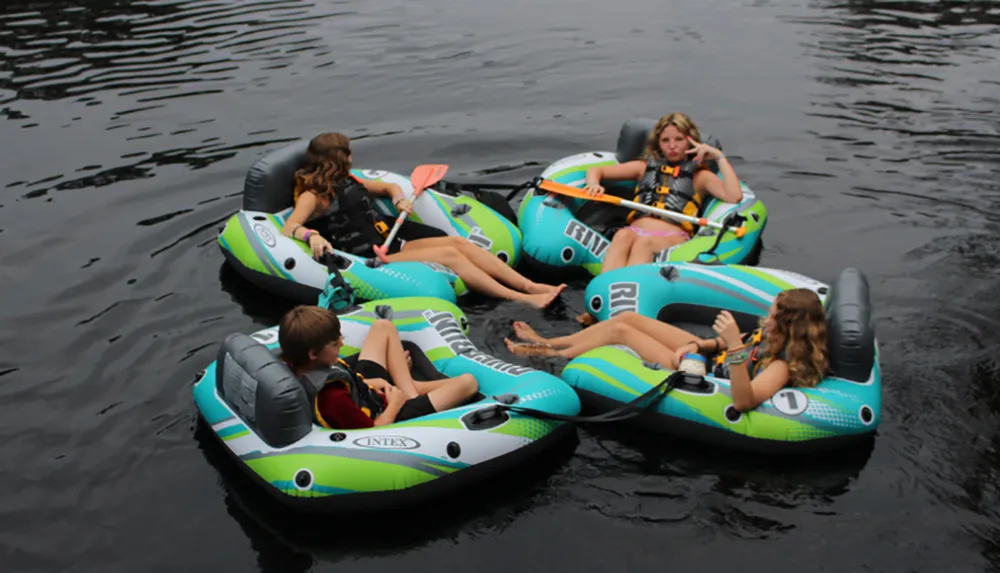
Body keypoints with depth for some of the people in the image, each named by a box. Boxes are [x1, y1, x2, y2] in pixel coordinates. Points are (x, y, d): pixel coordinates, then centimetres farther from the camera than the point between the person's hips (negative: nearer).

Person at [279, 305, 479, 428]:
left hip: (367, 393, 8)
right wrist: (395, 403, -13)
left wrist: (365, 383, -4)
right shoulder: (333, 398, -42)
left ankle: (409, 389, 17)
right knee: (468, 382, -7)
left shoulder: (295, 365, -18)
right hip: (387, 415, -8)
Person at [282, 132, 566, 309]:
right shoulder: (313, 195, -6)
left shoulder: (347, 182, 18)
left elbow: (390, 186, 29)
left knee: (459, 242, -10)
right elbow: (288, 229, -21)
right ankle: (522, 299, -25)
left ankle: (531, 285, -16)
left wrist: (400, 199, 6)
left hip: (390, 237, 9)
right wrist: (312, 235, -42)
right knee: (449, 255, -21)